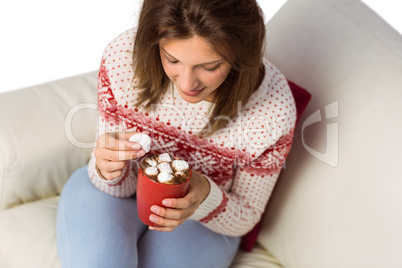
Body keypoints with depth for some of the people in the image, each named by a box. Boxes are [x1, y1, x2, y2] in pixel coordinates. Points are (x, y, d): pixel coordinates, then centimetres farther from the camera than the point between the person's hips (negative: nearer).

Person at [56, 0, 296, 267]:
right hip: (122, 195, 1)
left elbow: (246, 218, -9)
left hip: (200, 226, 0)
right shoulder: (123, 57, -24)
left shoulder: (274, 109, -27)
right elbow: (120, 185, -11)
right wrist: (109, 171, -36)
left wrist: (206, 199, -33)